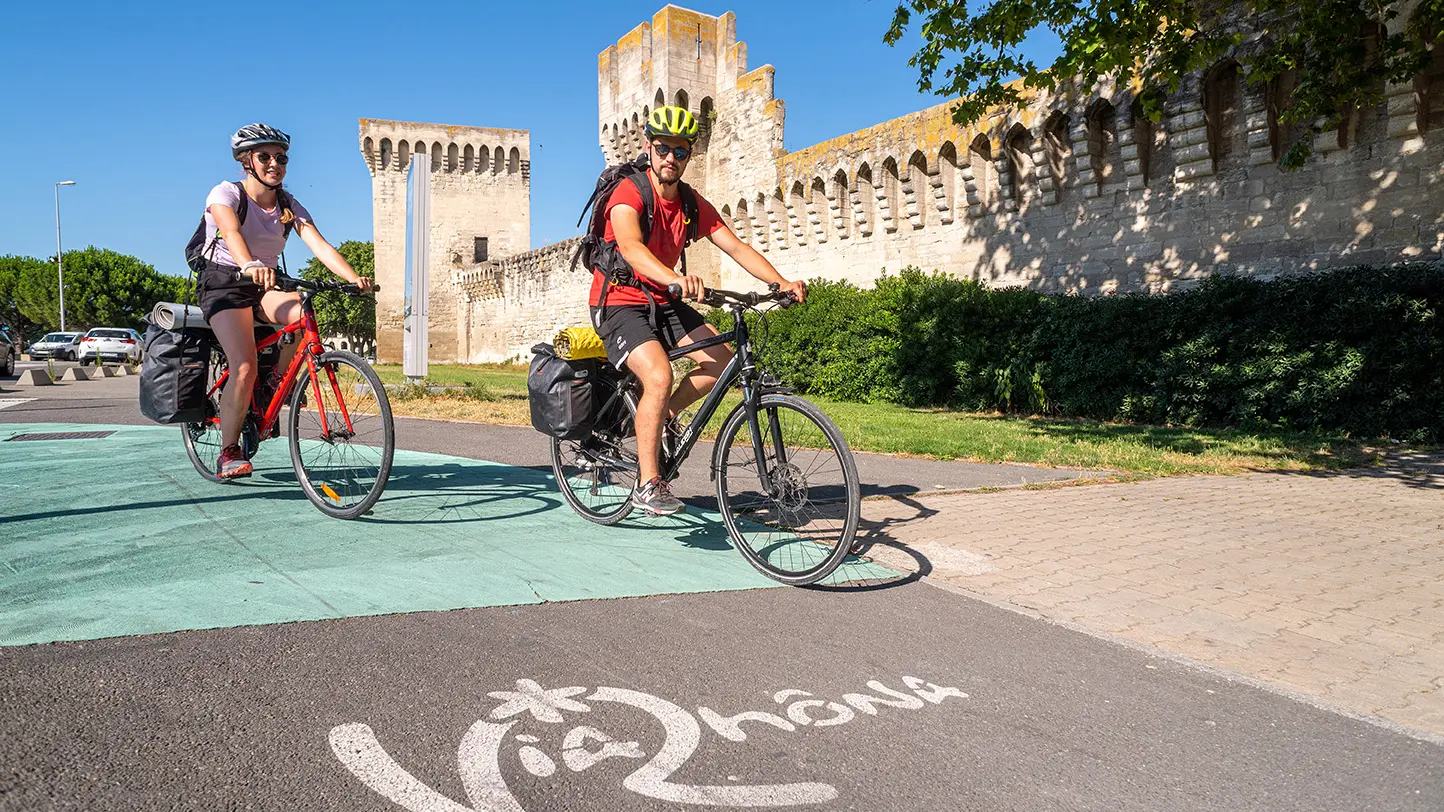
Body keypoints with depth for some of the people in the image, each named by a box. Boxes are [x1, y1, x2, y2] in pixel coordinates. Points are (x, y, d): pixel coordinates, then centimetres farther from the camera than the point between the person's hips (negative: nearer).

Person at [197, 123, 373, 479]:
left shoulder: (290, 207, 1)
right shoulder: (226, 193, -11)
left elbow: (320, 246, -15)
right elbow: (231, 232, -34)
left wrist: (354, 277, -34)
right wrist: (250, 266, -56)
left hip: (265, 285, 4)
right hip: (225, 282, -4)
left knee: (304, 315, -31)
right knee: (245, 368, -23)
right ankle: (228, 452, -6)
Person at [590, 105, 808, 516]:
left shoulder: (693, 204, 1)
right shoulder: (629, 193, -18)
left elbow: (736, 247, -5)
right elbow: (630, 247, -38)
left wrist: (782, 283, -21)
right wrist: (676, 279, -57)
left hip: (661, 303, 7)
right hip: (618, 302, -6)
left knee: (721, 361, -9)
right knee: (659, 376, -27)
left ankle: (663, 418, 14)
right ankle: (648, 483, -16)